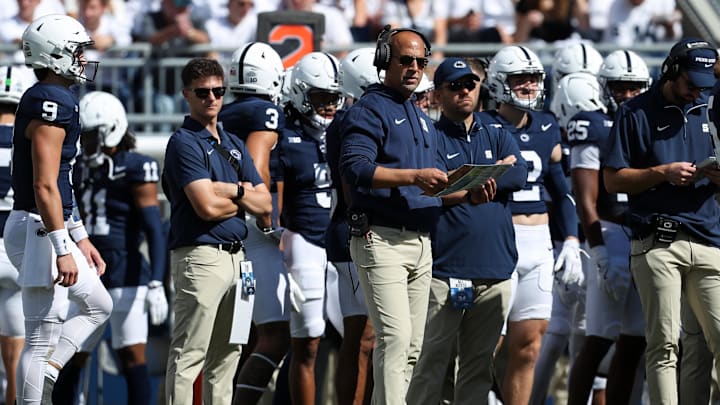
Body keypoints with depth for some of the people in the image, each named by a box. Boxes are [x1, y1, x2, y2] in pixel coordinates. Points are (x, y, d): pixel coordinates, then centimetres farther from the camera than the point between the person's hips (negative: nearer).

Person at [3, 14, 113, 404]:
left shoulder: (44, 101, 16)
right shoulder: (52, 103, -17)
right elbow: (44, 187, -22)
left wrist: (80, 239, 25)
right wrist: (62, 250, -23)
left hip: (51, 228, 11)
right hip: (38, 229, -11)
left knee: (97, 306, 19)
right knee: (43, 335, -6)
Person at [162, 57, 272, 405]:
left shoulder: (234, 145, 17)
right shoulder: (184, 143, -7)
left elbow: (265, 204, 11)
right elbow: (207, 207, -18)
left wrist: (235, 191, -8)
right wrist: (245, 198, 0)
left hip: (235, 255, 8)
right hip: (201, 255, -8)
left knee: (226, 356, 11)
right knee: (189, 355, -9)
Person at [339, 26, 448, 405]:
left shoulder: (422, 119, 22)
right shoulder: (369, 110, -5)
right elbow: (355, 168, -20)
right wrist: (414, 177, -27)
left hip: (421, 242, 9)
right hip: (382, 240, -9)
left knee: (412, 346, 7)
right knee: (395, 337, -18)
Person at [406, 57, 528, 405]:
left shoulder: (497, 138, 17)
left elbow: (518, 175, -2)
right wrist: (494, 170, -9)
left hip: (494, 270, 5)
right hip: (445, 268, -5)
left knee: (479, 363, 8)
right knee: (431, 362, -5)